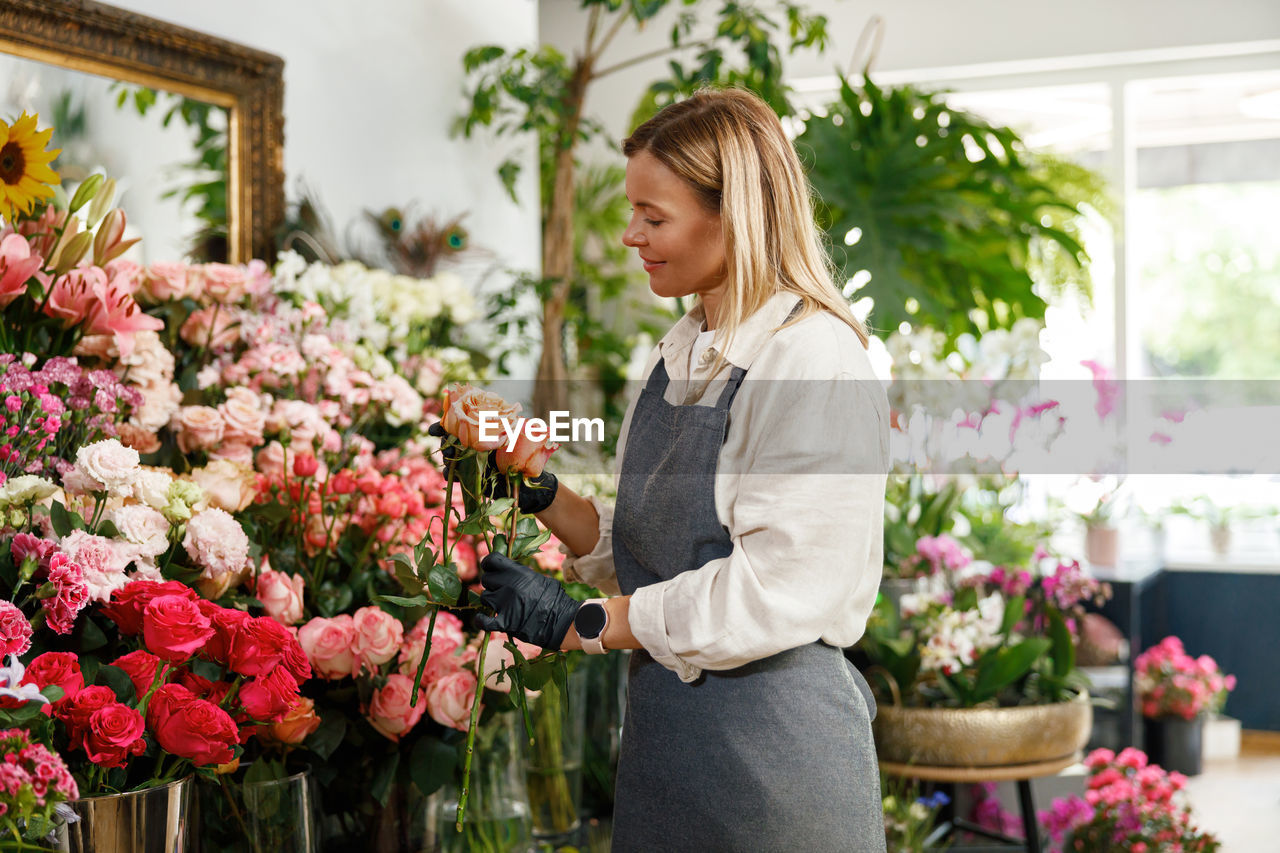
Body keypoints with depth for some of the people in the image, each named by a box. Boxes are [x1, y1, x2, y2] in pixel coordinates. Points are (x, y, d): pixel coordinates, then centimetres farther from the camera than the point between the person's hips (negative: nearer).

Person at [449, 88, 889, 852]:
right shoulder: (683, 353, 10)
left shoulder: (811, 359, -16)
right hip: (662, 723, 8)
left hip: (769, 737, -8)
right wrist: (542, 496, -1)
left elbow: (775, 593, -22)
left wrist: (580, 624, -16)